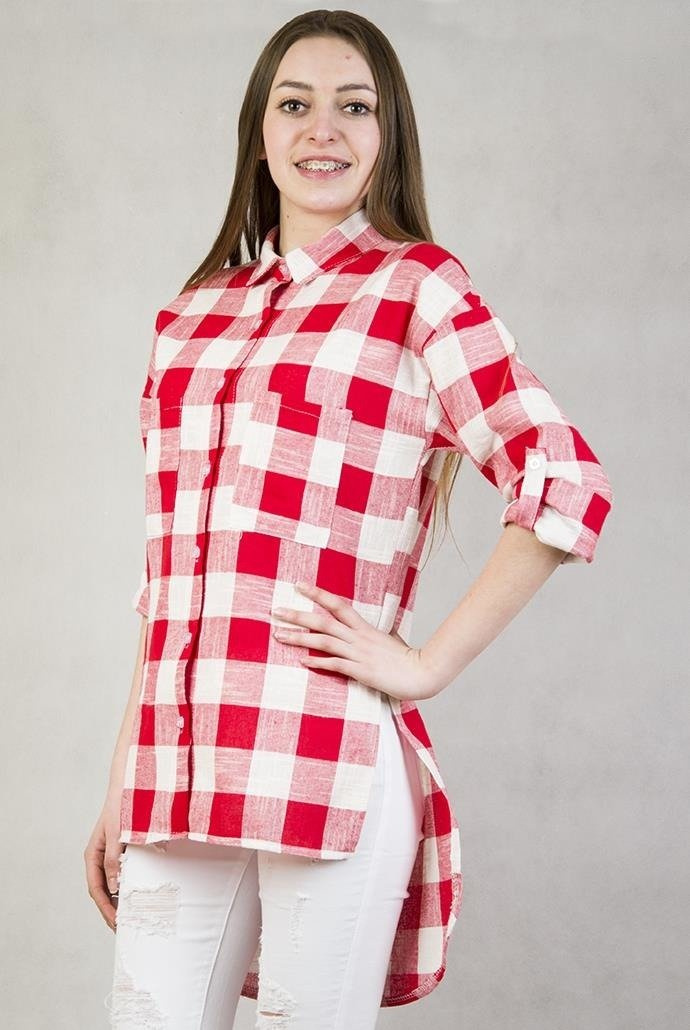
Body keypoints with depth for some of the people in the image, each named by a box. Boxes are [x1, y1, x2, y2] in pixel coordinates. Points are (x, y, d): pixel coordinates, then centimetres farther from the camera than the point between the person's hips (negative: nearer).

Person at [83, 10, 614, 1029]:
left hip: (331, 766, -4)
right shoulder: (192, 313, 16)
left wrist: (426, 665, -7)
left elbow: (568, 489, -7)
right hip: (178, 774, 4)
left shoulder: (419, 286, 2)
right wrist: (121, 789, 15)